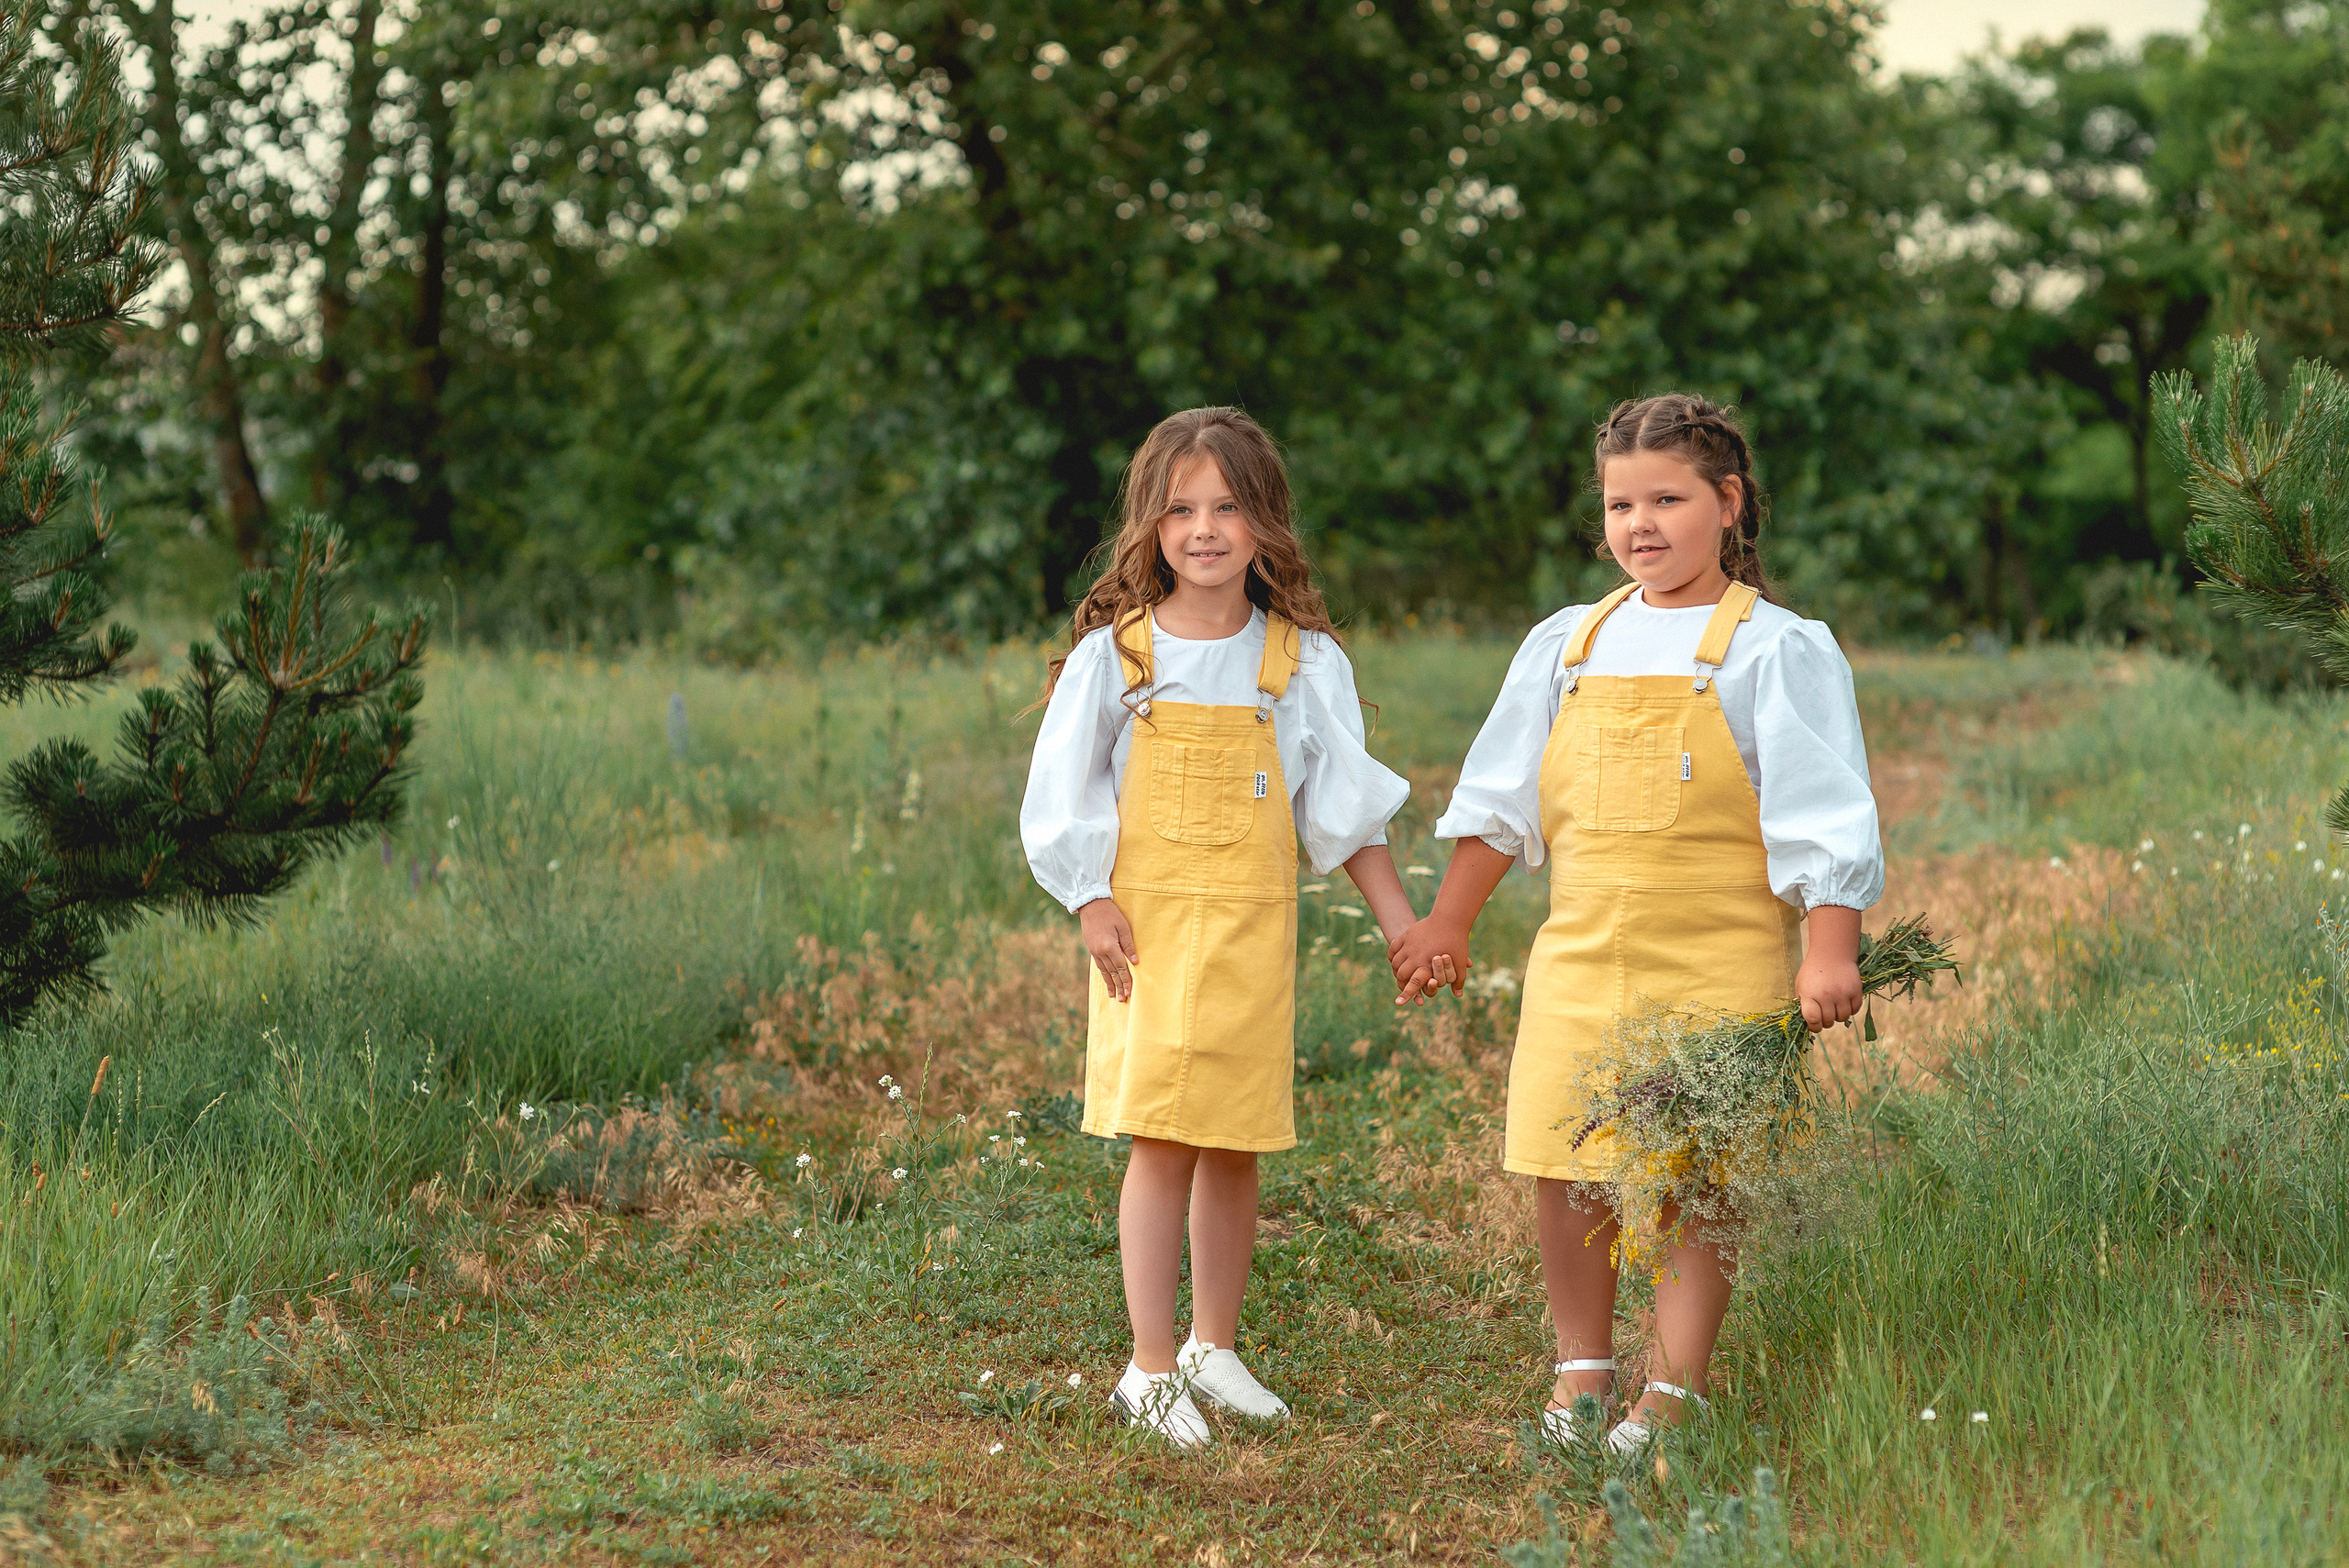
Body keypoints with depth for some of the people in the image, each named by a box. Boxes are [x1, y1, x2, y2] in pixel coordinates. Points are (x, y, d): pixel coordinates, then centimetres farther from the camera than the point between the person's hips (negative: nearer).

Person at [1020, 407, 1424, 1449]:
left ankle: (1214, 1345, 24)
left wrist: (1404, 929, 5)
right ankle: (1150, 1370, -1)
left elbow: (1345, 809, 8)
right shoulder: (1112, 654, -1)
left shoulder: (1302, 662, 3)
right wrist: (1094, 906, -8)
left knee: (1234, 1145, 7)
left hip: (1255, 930, 2)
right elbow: (1066, 802, 3)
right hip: (1149, 923, -2)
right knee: (1160, 1140, -7)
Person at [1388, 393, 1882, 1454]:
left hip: (1718, 962, -4)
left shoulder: (1777, 650, -3)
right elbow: (1500, 800, 18)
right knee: (1566, 1169, 4)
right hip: (1582, 955, 4)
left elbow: (1821, 817, -7)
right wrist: (1448, 922, 17)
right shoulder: (1566, 646, 11)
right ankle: (1581, 1371, 19)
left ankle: (1674, 1389, 10)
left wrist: (1830, 951, -14)